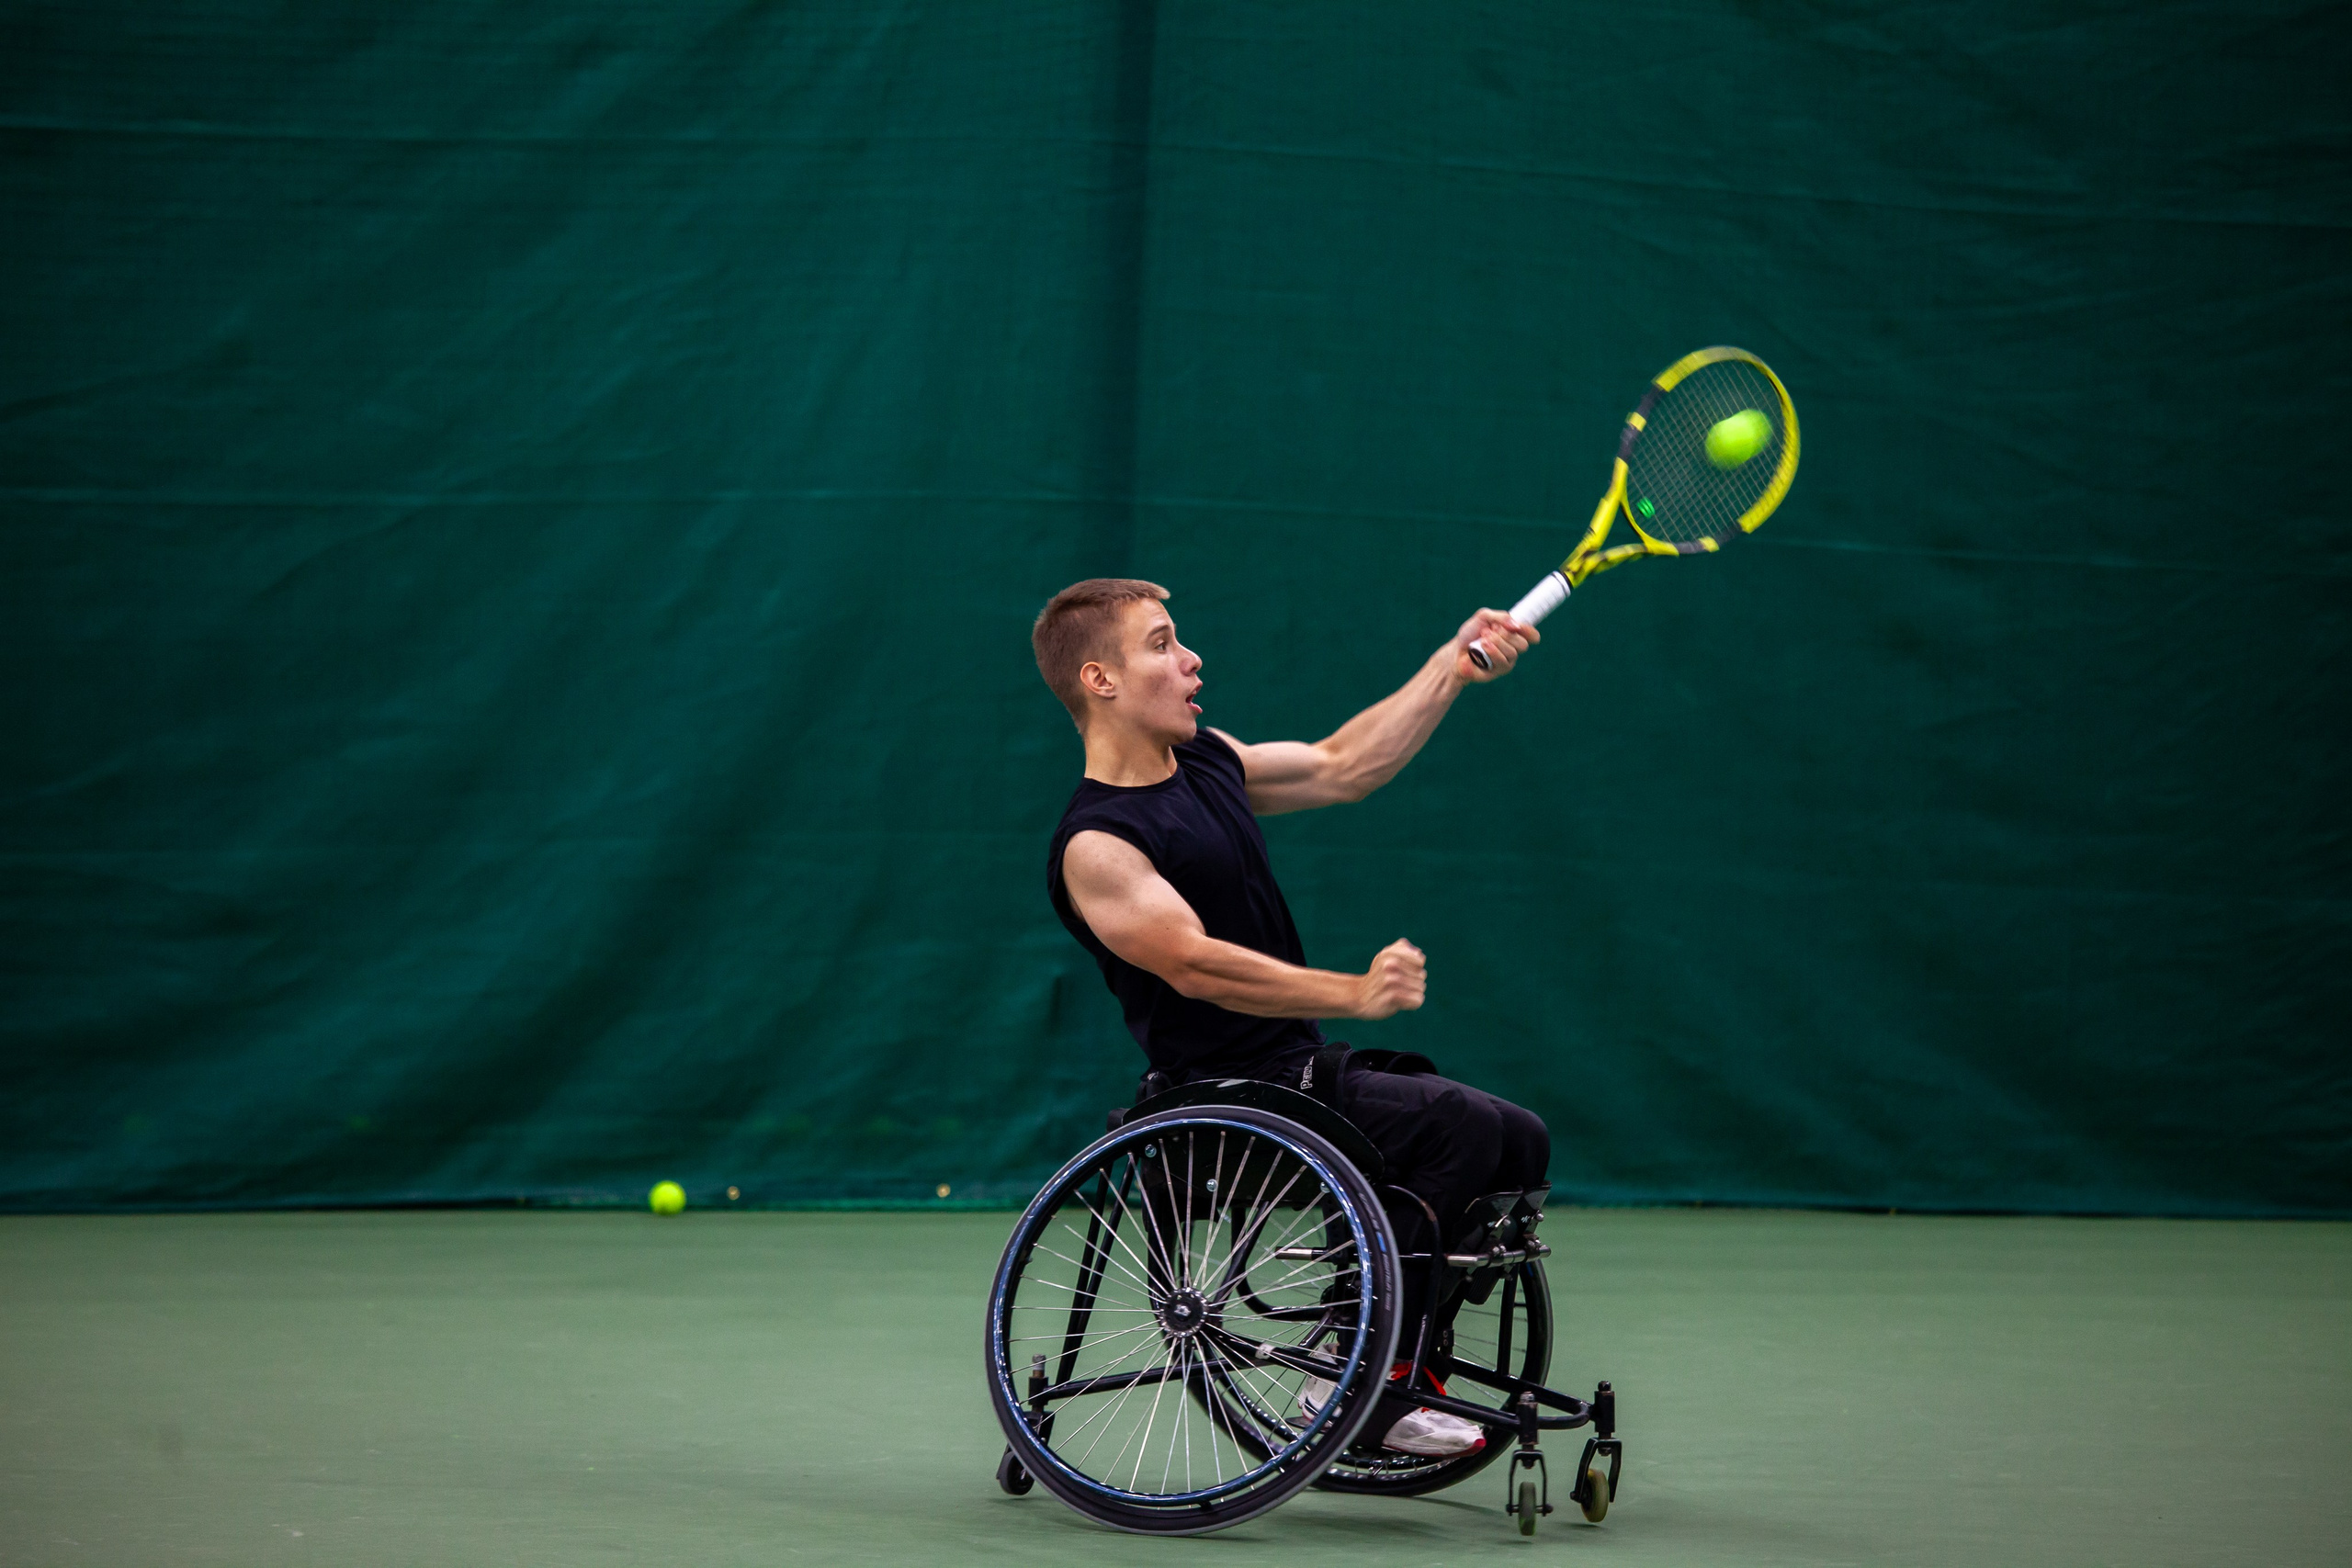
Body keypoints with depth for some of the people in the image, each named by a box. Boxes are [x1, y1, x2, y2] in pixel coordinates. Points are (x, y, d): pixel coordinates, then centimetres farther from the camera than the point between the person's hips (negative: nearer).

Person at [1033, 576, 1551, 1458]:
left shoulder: (1209, 762, 13)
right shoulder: (1094, 846, -16)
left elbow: (1341, 766, 23)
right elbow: (1195, 964, -26)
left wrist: (1454, 666, 17)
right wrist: (1355, 994, -33)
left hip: (1307, 1071, 10)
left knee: (1519, 1143, 7)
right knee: (1460, 1123, -26)